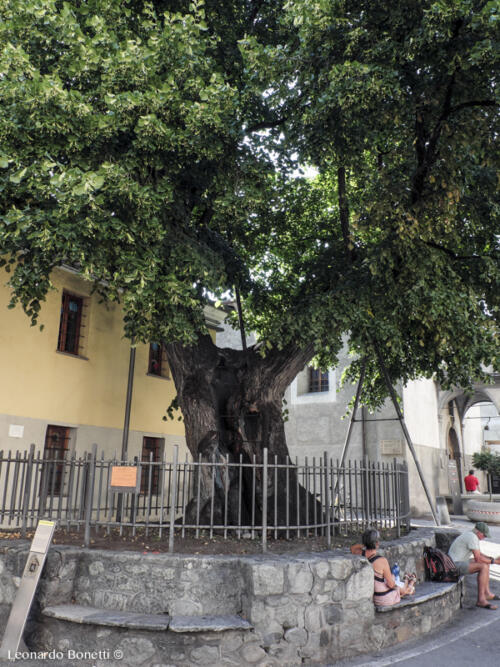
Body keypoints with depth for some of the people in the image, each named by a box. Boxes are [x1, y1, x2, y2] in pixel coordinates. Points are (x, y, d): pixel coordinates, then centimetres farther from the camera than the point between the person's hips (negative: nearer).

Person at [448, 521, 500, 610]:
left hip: (461, 562, 11)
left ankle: (487, 593, 21)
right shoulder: (473, 538, -20)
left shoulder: (472, 535, 13)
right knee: (483, 567, -23)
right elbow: (478, 559, -21)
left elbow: (478, 554, 19)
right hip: (456, 565, -11)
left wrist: (491, 558, 5)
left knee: (485, 564, 18)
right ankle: (481, 599, -20)